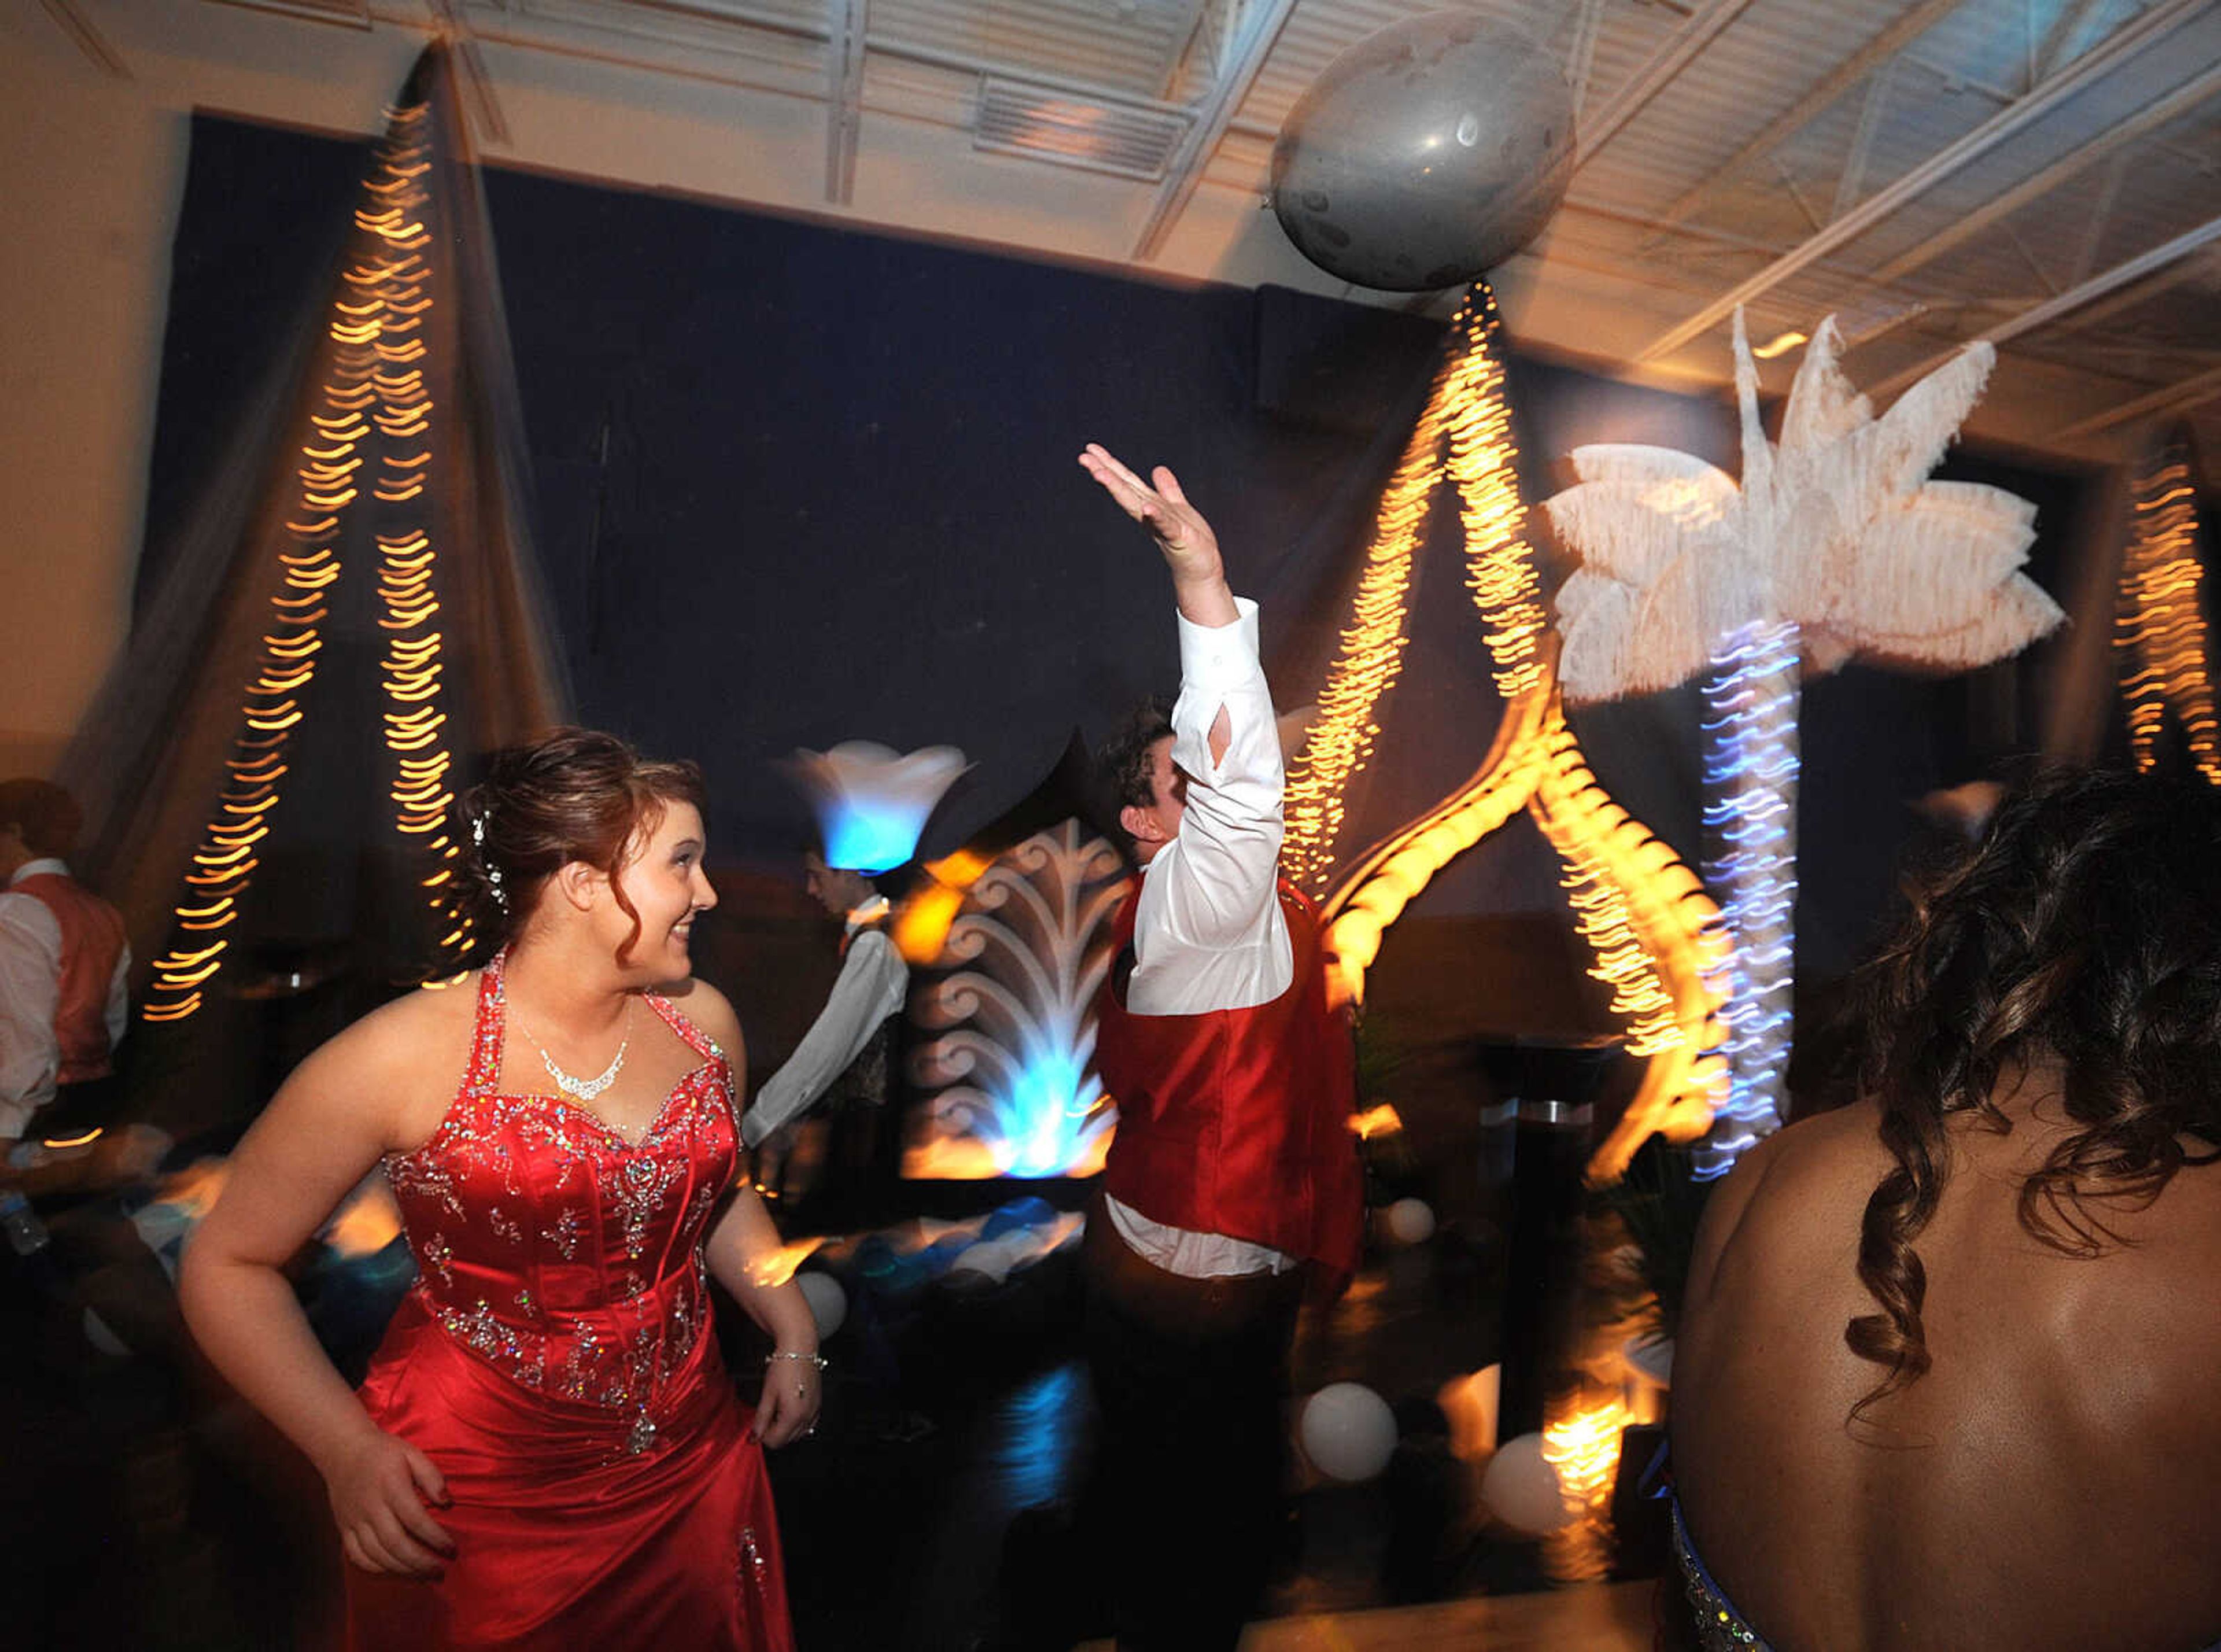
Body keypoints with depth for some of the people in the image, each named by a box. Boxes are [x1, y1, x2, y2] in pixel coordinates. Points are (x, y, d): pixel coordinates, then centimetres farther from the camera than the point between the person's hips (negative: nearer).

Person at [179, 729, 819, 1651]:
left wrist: (793, 1332, 4)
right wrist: (348, 1451, -15)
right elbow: (228, 1265, -8)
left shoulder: (703, 1022, -4)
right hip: (477, 1511, -4)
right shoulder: (405, 1061, -19)